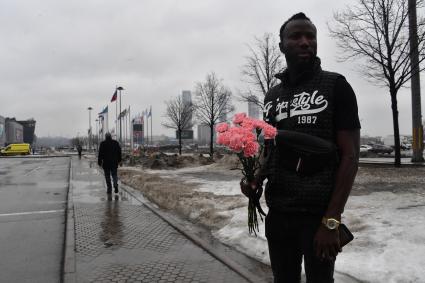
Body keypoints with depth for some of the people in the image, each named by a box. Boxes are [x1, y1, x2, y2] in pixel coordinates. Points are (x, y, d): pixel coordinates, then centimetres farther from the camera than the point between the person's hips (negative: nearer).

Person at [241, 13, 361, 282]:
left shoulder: (335, 86, -5)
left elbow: (350, 156, -10)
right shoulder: (272, 96, 11)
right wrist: (256, 180, -2)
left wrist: (331, 220, -16)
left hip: (318, 216, -5)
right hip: (277, 215, 5)